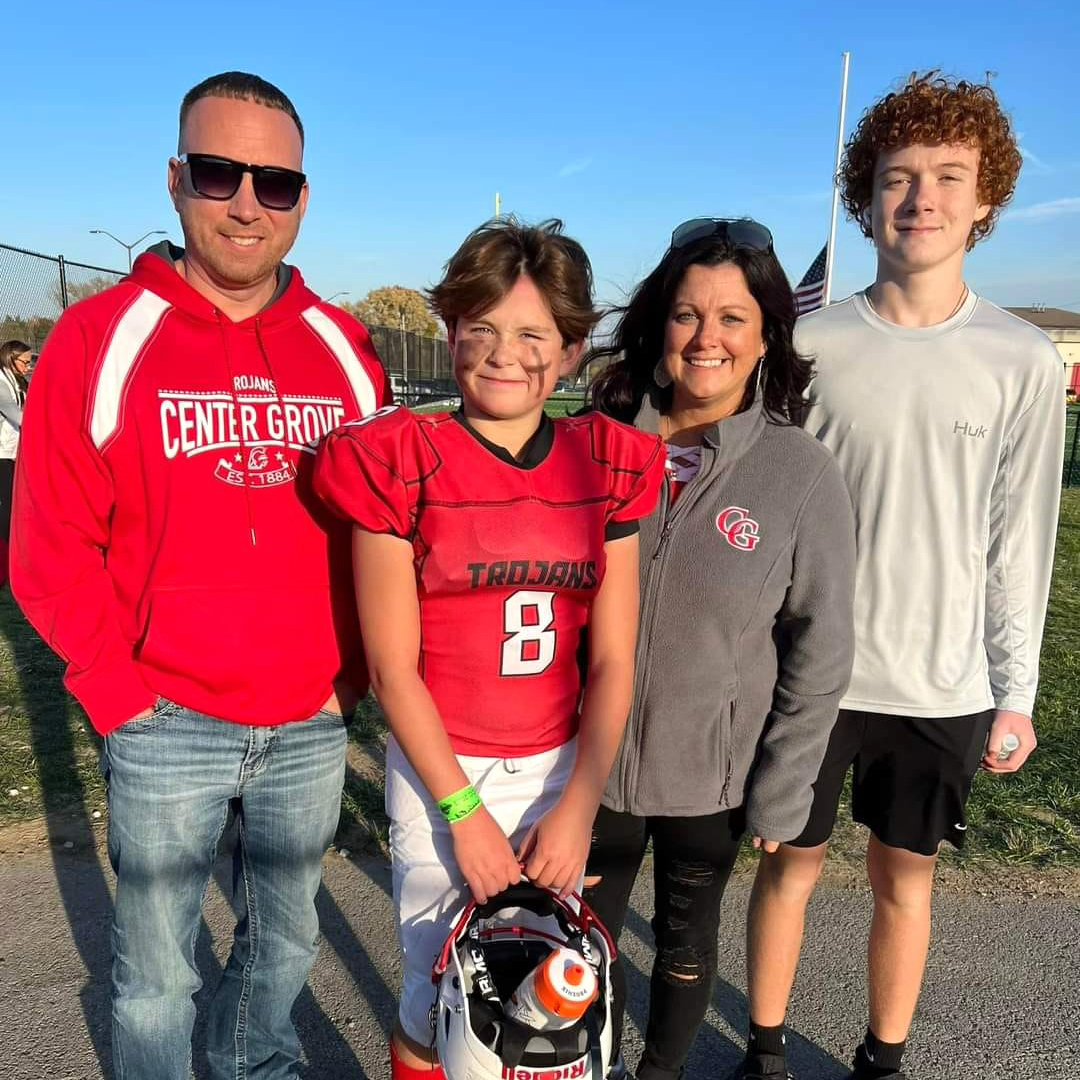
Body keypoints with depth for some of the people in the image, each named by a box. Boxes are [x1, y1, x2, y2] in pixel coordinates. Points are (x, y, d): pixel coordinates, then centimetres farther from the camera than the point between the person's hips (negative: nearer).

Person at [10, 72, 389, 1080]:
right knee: (157, 970, 13)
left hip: (312, 727, 3)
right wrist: (121, 695, -8)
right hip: (167, 725, -3)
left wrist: (350, 676, 1)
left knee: (286, 939, 23)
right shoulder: (100, 337, -7)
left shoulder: (347, 351, 2)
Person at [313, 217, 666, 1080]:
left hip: (561, 769, 3)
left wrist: (578, 807, -8)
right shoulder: (403, 464, -10)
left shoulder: (606, 467, -1)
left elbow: (612, 663, -1)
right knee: (442, 995, 9)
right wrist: (463, 812, -11)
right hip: (440, 771, -2)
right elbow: (393, 669, -10)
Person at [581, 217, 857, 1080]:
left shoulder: (801, 474, -12)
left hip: (712, 775, -1)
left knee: (686, 945, 21)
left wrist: (781, 793, -6)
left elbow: (820, 653, -7)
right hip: (589, 762, 1)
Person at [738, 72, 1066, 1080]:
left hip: (943, 684, 1)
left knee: (904, 878, 15)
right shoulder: (809, 342, -3)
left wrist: (1016, 691, 1)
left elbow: (1019, 540, 1)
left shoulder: (1021, 360, -2)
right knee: (790, 864, 12)